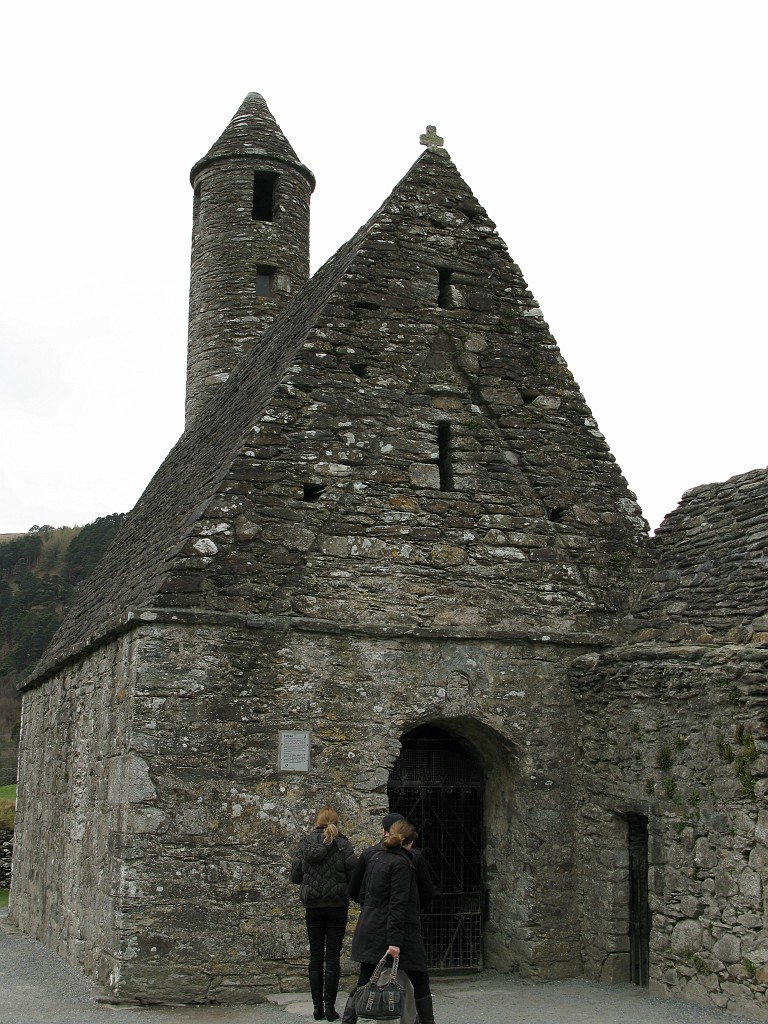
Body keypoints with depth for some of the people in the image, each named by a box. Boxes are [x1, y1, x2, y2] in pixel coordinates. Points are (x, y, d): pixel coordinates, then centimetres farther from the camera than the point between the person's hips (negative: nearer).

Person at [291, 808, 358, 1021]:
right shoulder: (342, 845, -8)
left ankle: (317, 1006, 10)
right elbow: (354, 874, -10)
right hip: (337, 906, -2)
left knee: (315, 956, 10)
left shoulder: (305, 844, -2)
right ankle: (329, 1005, 2)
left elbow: (294, 877, 1)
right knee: (333, 956, 4)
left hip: (313, 907, 2)